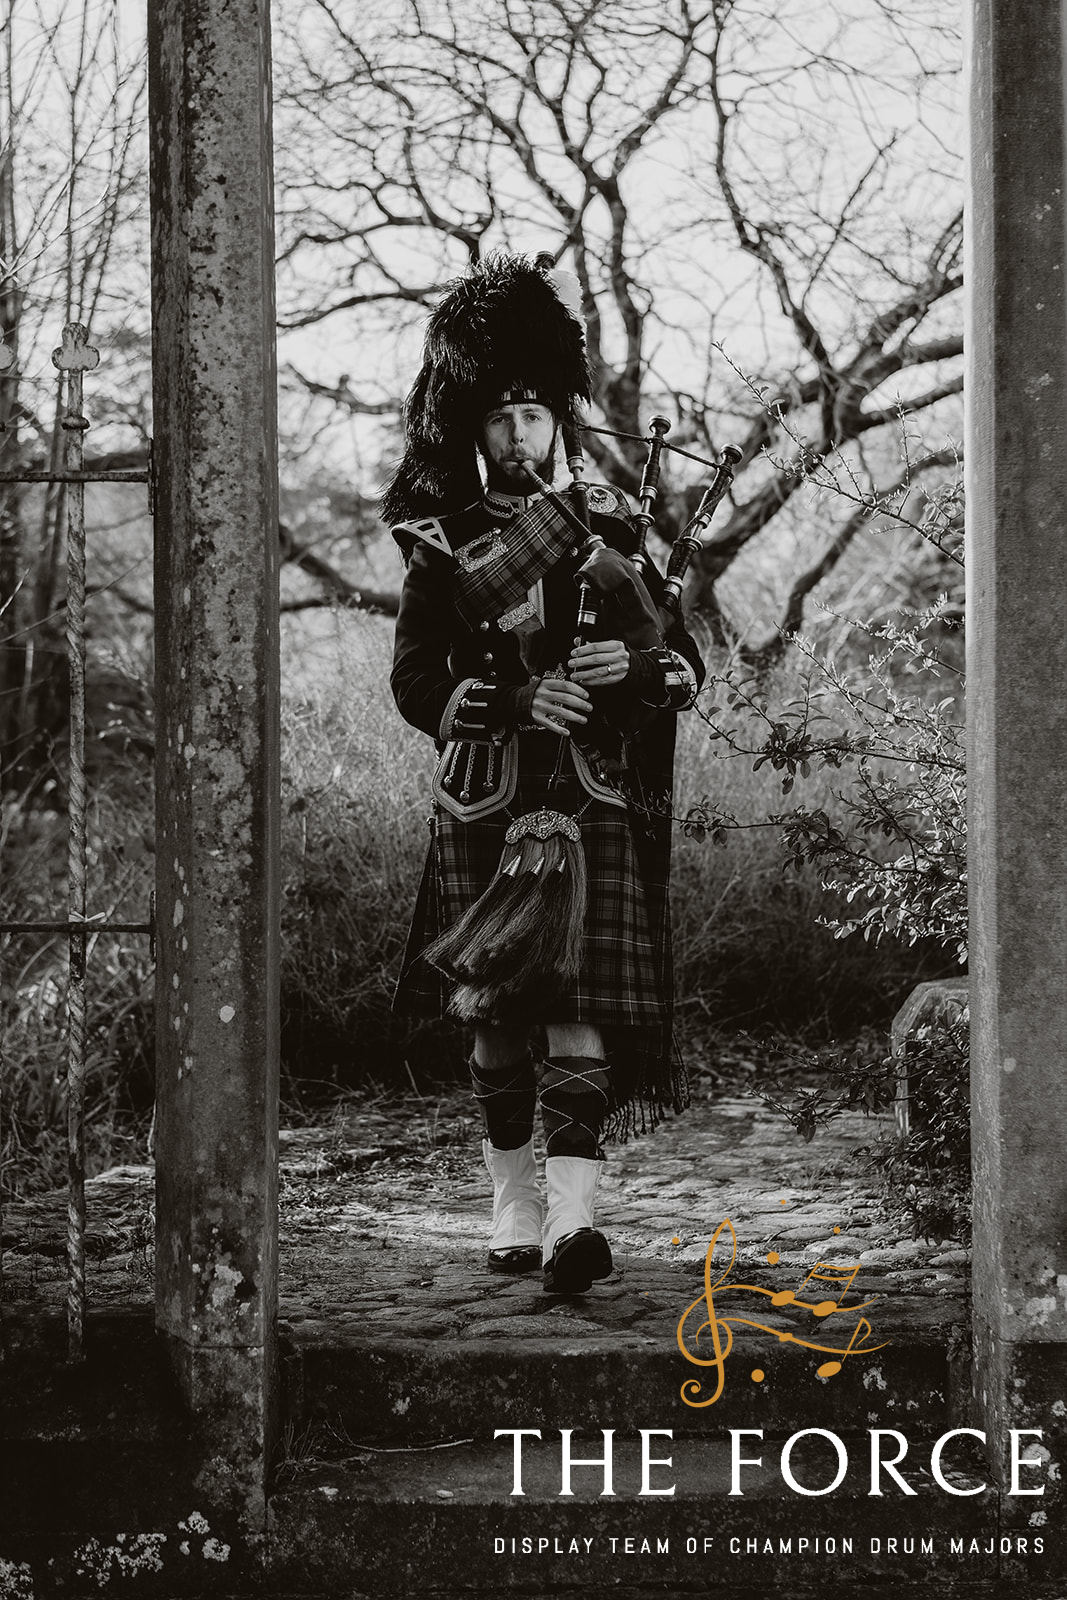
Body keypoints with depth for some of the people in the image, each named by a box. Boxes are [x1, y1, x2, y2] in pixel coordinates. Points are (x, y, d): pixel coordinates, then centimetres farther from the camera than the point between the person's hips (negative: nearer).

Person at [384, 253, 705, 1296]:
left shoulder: (604, 531, 10)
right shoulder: (442, 546, 7)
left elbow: (685, 666, 10)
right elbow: (414, 685, -1)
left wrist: (635, 669, -13)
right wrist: (512, 701, -17)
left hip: (593, 806, 0)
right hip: (485, 807, 0)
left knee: (579, 1009, -11)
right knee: (497, 1017, 5)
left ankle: (572, 1220, -19)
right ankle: (512, 1210, 18)